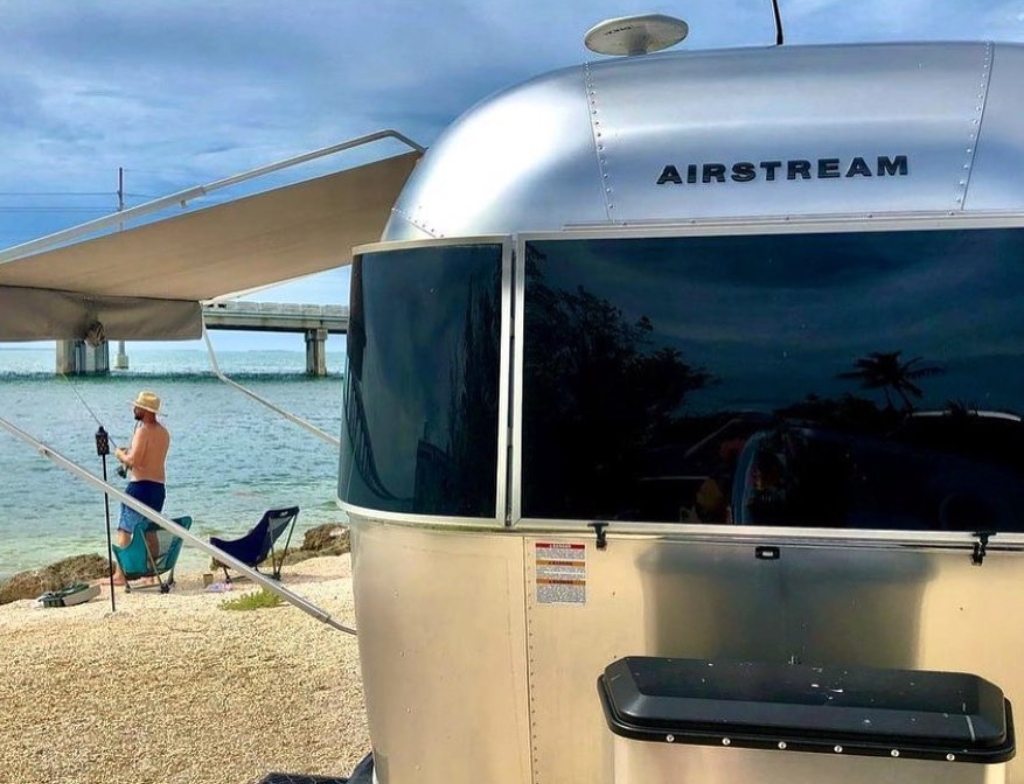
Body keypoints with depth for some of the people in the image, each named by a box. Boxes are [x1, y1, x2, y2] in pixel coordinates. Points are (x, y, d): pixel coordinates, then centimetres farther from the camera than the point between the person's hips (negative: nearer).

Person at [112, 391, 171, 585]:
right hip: (159, 486, 8)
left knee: (124, 530, -4)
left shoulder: (143, 430, -12)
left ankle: (120, 574, -7)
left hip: (140, 484, -8)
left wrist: (120, 454, -1)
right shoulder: (164, 432, 13)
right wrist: (128, 454, 17)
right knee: (150, 530, 15)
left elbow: (134, 460, -19)